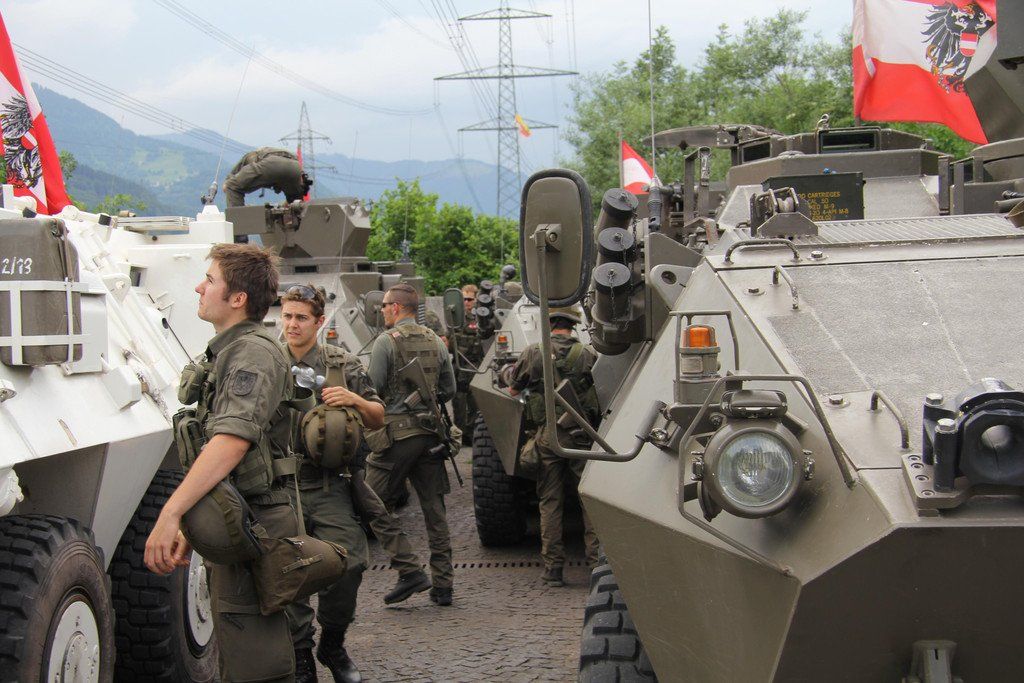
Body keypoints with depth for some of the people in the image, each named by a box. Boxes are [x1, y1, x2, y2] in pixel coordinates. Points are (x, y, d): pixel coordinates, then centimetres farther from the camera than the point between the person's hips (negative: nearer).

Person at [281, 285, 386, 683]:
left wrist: (354, 400, -7)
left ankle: (332, 645, 14)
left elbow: (378, 420, 12)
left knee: (347, 566, -11)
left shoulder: (343, 365, 10)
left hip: (331, 489, 0)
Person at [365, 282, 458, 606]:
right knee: (434, 509, 9)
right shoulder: (436, 342, 10)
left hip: (397, 432, -6)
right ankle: (442, 584, 10)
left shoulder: (386, 342, -8)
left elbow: (373, 389, -10)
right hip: (430, 433, 6)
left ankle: (410, 571, -5)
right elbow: (449, 390, 14)